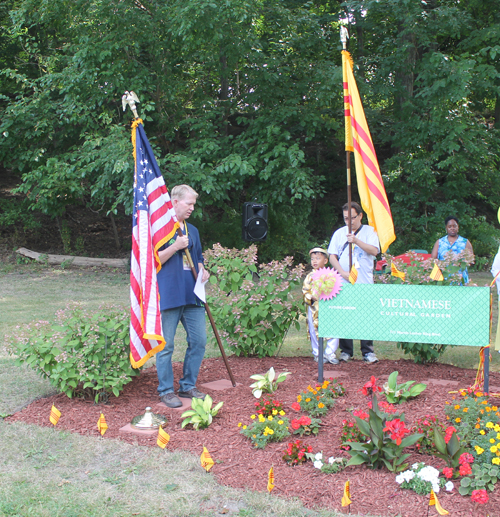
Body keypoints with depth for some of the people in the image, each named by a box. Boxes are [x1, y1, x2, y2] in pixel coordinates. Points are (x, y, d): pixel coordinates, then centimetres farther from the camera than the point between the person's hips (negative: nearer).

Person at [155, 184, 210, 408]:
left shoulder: (192, 230, 18)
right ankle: (166, 390, 13)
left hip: (192, 295, 7)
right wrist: (176, 246, -16)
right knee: (166, 346, 0)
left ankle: (188, 386, 21)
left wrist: (202, 270, 6)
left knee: (199, 341, 7)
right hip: (169, 295, -6)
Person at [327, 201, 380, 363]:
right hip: (343, 283, 2)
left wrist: (356, 241, -17)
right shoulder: (339, 233, 13)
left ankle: (368, 351, 5)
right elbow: (332, 256, 7)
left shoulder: (370, 231, 9)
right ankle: (346, 350, 12)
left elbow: (374, 251, -6)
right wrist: (343, 272, -7)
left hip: (365, 283, -1)